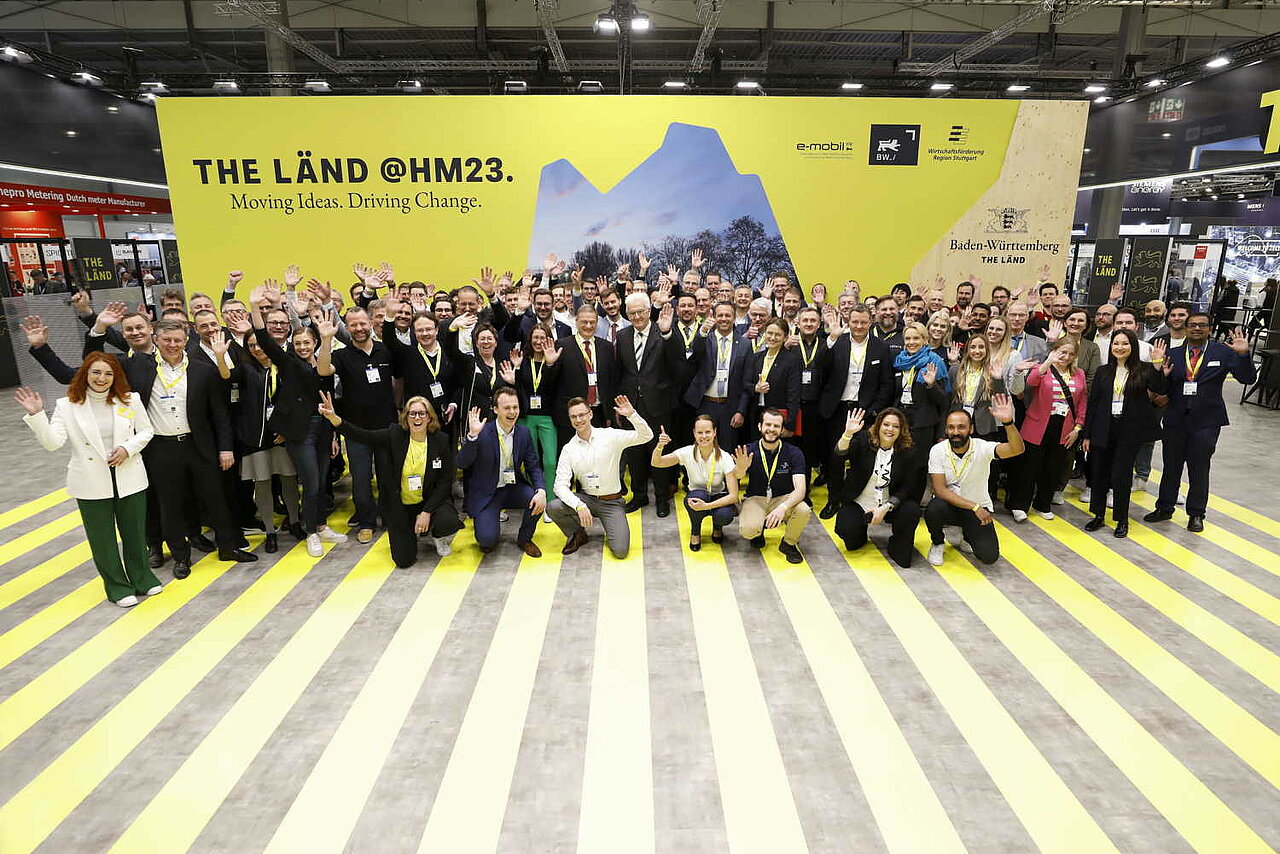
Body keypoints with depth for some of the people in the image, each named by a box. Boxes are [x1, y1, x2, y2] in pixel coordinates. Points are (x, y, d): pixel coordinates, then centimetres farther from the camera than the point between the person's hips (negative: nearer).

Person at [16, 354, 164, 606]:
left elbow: (145, 430, 5)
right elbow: (53, 442, -13)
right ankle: (117, 585, 28)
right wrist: (37, 415, -25)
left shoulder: (130, 400, -3)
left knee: (135, 532, 14)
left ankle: (142, 577, 35)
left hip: (129, 479, 1)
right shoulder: (67, 405, -6)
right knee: (102, 538, 10)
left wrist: (128, 448, -12)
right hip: (92, 484, -1)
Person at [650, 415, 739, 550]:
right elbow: (655, 463, -27)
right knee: (698, 494, -35)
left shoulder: (724, 457, -22)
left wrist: (707, 506, -38)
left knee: (724, 515, -34)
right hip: (695, 497, 0)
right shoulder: (688, 453, -18)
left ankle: (717, 527, 7)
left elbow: (733, 496, -25)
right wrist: (659, 447, -48)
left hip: (718, 498, 0)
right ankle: (695, 532, -3)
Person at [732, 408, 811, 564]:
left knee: (804, 511, -32)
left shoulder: (793, 453, -10)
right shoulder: (748, 452, -8)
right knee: (748, 530, -31)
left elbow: (800, 490, -20)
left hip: (783, 498, 1)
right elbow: (735, 479, -20)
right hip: (756, 499, -1)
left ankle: (789, 543, 1)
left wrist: (783, 507, -40)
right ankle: (758, 529, 10)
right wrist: (740, 468, -45)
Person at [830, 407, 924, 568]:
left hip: (891, 504, 1)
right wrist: (848, 434, -42)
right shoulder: (863, 441, -4)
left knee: (911, 511, -29)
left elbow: (908, 488, -7)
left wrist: (885, 508, -20)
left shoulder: (909, 453, -4)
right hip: (859, 503, -1)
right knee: (846, 529, -25)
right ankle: (860, 536, 16)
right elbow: (840, 455, -22)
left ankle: (898, 548, 1)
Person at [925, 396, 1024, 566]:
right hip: (949, 505, 0)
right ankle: (937, 543, 0)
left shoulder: (982, 448, -15)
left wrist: (1008, 422, -50)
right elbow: (940, 490, -18)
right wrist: (974, 507, -25)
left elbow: (1017, 449, -33)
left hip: (979, 506, 1)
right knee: (933, 510, -35)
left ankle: (965, 533, 19)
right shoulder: (938, 451, -13)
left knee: (989, 555, -17)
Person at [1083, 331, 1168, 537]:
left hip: (1130, 430, -3)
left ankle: (1122, 520, 14)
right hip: (1104, 429, 3)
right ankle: (1098, 516, 24)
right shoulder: (1103, 372, 7)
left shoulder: (1143, 370, -1)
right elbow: (1092, 403, 7)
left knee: (1121, 476, -1)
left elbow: (1160, 390, -17)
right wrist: (1087, 434, 5)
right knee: (1099, 473, 8)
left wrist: (1158, 364, -28)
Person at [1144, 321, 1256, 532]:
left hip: (1206, 421, -2)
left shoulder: (1224, 352, 0)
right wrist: (1161, 376, -18)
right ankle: (1164, 509, 26)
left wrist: (1243, 355, -21)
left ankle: (1196, 515, 20)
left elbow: (1248, 378, -6)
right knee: (1171, 466, 12)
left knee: (1199, 469, 6)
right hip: (1175, 419, 2)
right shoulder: (1172, 354, 4)